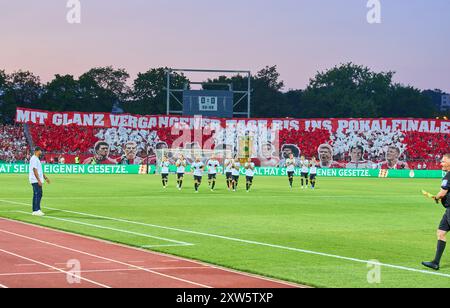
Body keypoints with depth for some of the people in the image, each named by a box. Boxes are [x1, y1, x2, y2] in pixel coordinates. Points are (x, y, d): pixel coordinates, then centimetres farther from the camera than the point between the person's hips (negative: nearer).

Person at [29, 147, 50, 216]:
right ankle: (35, 211, -9)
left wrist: (45, 177, 23)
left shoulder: (37, 159, 19)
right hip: (35, 180, -10)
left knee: (39, 195, 11)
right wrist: (39, 180, -24)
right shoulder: (34, 159, -14)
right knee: (37, 195, -10)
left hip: (38, 180, 10)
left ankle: (37, 210, 15)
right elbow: (34, 170, -20)